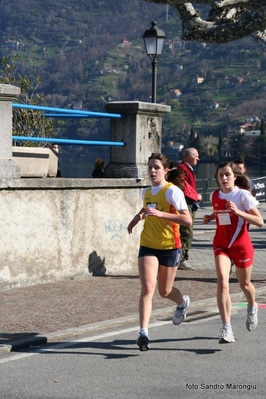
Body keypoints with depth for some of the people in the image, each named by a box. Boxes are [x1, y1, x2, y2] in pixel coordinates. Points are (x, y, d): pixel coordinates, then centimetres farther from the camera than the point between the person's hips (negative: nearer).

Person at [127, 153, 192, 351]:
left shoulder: (172, 191, -14)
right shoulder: (146, 192, 6)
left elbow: (187, 219, -24)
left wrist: (160, 214, -31)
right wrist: (138, 216, 9)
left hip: (170, 247, -4)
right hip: (147, 246, 4)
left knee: (164, 291, 12)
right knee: (147, 287, -15)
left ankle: (183, 302, 47)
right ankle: (143, 332, -17)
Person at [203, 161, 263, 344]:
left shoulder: (243, 195, -12)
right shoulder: (214, 196, 2)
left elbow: (260, 221, -14)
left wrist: (238, 211, -27)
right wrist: (210, 218, 1)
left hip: (241, 245, -2)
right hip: (221, 245, 3)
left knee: (245, 284, 15)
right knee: (222, 282, -18)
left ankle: (252, 308, 51)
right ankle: (227, 328, -21)